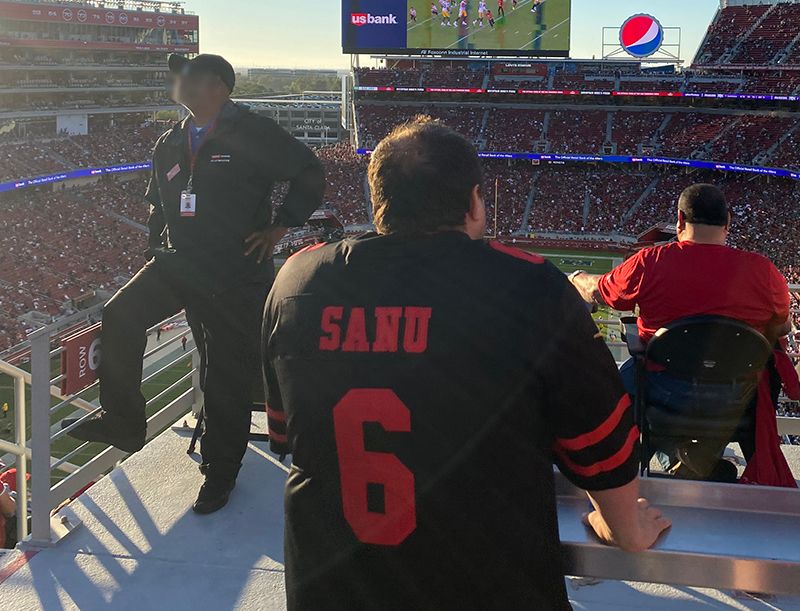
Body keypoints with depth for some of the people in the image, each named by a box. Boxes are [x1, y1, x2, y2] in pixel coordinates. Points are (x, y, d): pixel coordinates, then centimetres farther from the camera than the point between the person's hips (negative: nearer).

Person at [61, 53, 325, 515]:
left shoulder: (254, 134, -7)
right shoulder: (171, 145, 13)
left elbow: (310, 174, -6)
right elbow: (158, 204, 26)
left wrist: (280, 227, -10)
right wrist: (158, 251, 17)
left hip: (236, 274, -6)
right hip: (178, 264, 6)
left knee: (228, 374, 2)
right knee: (120, 317, -16)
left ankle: (220, 472, 17)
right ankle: (123, 422, -3)